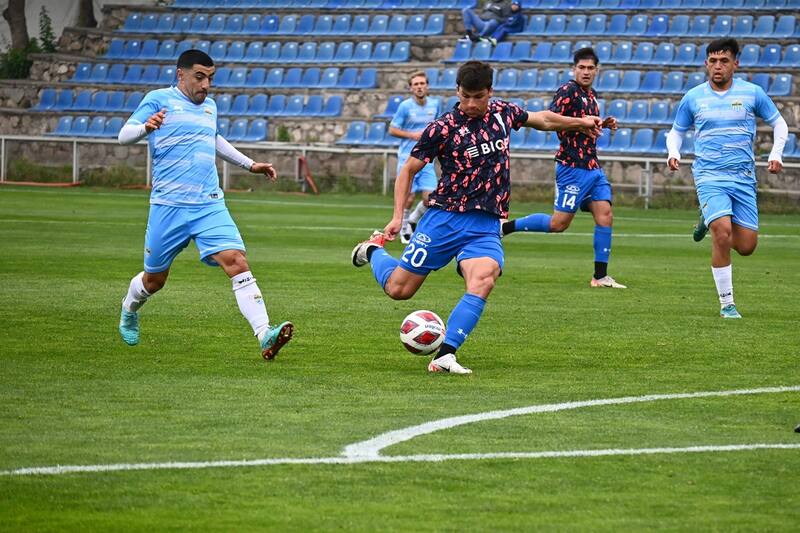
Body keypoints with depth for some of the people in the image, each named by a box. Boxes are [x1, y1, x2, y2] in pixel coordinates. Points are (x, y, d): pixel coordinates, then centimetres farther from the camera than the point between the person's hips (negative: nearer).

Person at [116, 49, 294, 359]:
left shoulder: (209, 106, 17)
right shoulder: (159, 99, -1)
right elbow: (124, 136, -9)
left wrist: (249, 164, 38)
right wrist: (146, 127, -30)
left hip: (210, 205, 4)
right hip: (169, 206, -4)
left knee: (237, 262, -18)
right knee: (154, 280, 9)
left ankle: (264, 336, -29)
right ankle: (129, 312, 45)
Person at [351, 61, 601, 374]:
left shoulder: (502, 113, 6)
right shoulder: (443, 128, -8)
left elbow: (542, 119, 27)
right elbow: (408, 170, 0)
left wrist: (581, 122, 35)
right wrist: (398, 216, -9)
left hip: (486, 225, 3)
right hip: (445, 218, -2)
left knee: (484, 279, -27)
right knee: (399, 288, 0)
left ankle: (444, 356, -29)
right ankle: (374, 250, 35)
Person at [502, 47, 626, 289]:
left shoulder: (591, 95, 16)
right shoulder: (568, 91, -11)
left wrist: (603, 124, 11)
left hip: (592, 167, 8)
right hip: (573, 167, -8)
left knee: (605, 216, -1)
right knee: (558, 223, -6)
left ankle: (601, 276, 2)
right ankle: (505, 226, 9)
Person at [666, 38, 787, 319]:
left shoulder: (752, 93, 1)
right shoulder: (693, 97, 3)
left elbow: (778, 123, 14)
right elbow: (676, 131, 16)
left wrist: (776, 154, -2)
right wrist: (673, 153, -4)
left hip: (743, 177, 2)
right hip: (709, 176, -2)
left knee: (746, 246, 1)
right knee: (722, 235, -22)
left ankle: (711, 221, 33)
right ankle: (726, 303, -9)